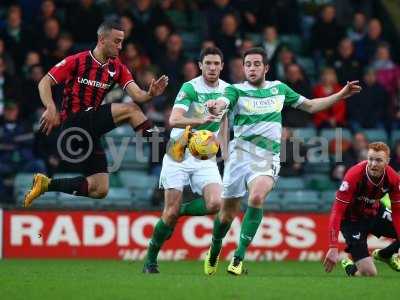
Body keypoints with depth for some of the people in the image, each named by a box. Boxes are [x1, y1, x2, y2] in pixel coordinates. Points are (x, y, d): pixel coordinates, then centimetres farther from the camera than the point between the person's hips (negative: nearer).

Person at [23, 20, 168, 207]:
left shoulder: (117, 68, 8)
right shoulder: (77, 61, -6)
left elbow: (136, 95, -3)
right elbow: (45, 83, -6)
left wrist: (150, 94, -25)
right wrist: (51, 108, -23)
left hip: (91, 128, 7)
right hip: (73, 124, -7)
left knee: (100, 190, 2)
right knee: (130, 110, -18)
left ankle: (47, 185, 11)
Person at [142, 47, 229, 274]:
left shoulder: (227, 90, 5)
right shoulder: (190, 88, -13)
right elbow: (174, 120, -26)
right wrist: (201, 120, -42)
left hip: (206, 158, 4)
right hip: (179, 155, -4)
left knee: (215, 204, -19)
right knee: (171, 211, -7)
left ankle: (180, 211, 11)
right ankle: (151, 259, 11)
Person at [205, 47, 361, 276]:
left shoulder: (279, 89, 11)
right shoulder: (237, 90, 0)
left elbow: (311, 106, 23)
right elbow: (222, 102, -23)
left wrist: (341, 95, 16)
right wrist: (216, 106, -48)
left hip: (268, 158, 1)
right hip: (240, 155, 0)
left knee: (257, 197, -30)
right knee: (228, 214, 6)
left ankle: (239, 256, -25)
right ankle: (214, 250, 37)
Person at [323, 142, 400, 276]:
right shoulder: (353, 176, -33)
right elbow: (337, 211, -33)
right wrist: (333, 248, -39)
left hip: (375, 213, 5)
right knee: (369, 273, -15)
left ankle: (384, 255, 19)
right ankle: (349, 265, 20)